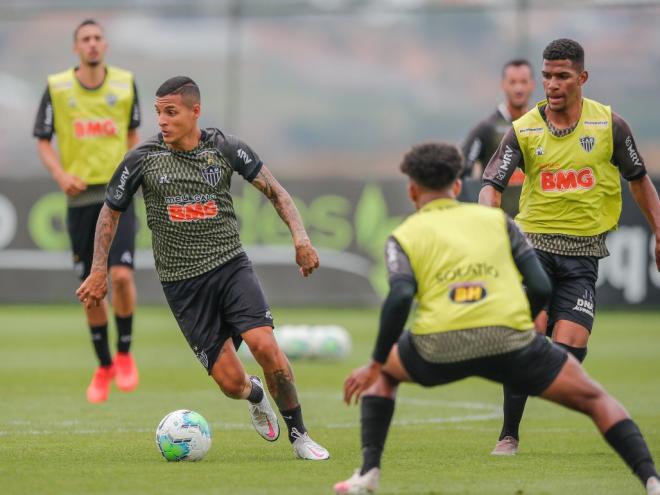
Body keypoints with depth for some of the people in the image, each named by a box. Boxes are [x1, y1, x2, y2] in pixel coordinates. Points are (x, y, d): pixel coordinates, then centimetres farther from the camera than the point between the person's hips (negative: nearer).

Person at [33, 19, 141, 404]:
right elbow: (43, 141, 5)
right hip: (80, 196, 0)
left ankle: (125, 354, 3)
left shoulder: (125, 83, 4)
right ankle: (104, 366, 21)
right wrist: (61, 176, -11)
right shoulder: (57, 88, 0)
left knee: (121, 275, -18)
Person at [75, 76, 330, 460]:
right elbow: (111, 212, 10)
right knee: (231, 382, -8)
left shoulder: (225, 148, -3)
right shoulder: (143, 159, -4)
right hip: (182, 281, 0)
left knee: (263, 343, -24)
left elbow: (274, 190, 4)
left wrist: (301, 238, -10)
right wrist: (99, 271, 6)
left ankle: (299, 435, -5)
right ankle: (256, 395, 32)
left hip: (230, 265, 0)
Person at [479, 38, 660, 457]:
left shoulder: (610, 125, 1)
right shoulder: (524, 131, 0)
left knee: (569, 347, -14)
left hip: (584, 254, 0)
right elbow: (492, 185, -5)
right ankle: (509, 435, -8)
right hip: (534, 245, 0)